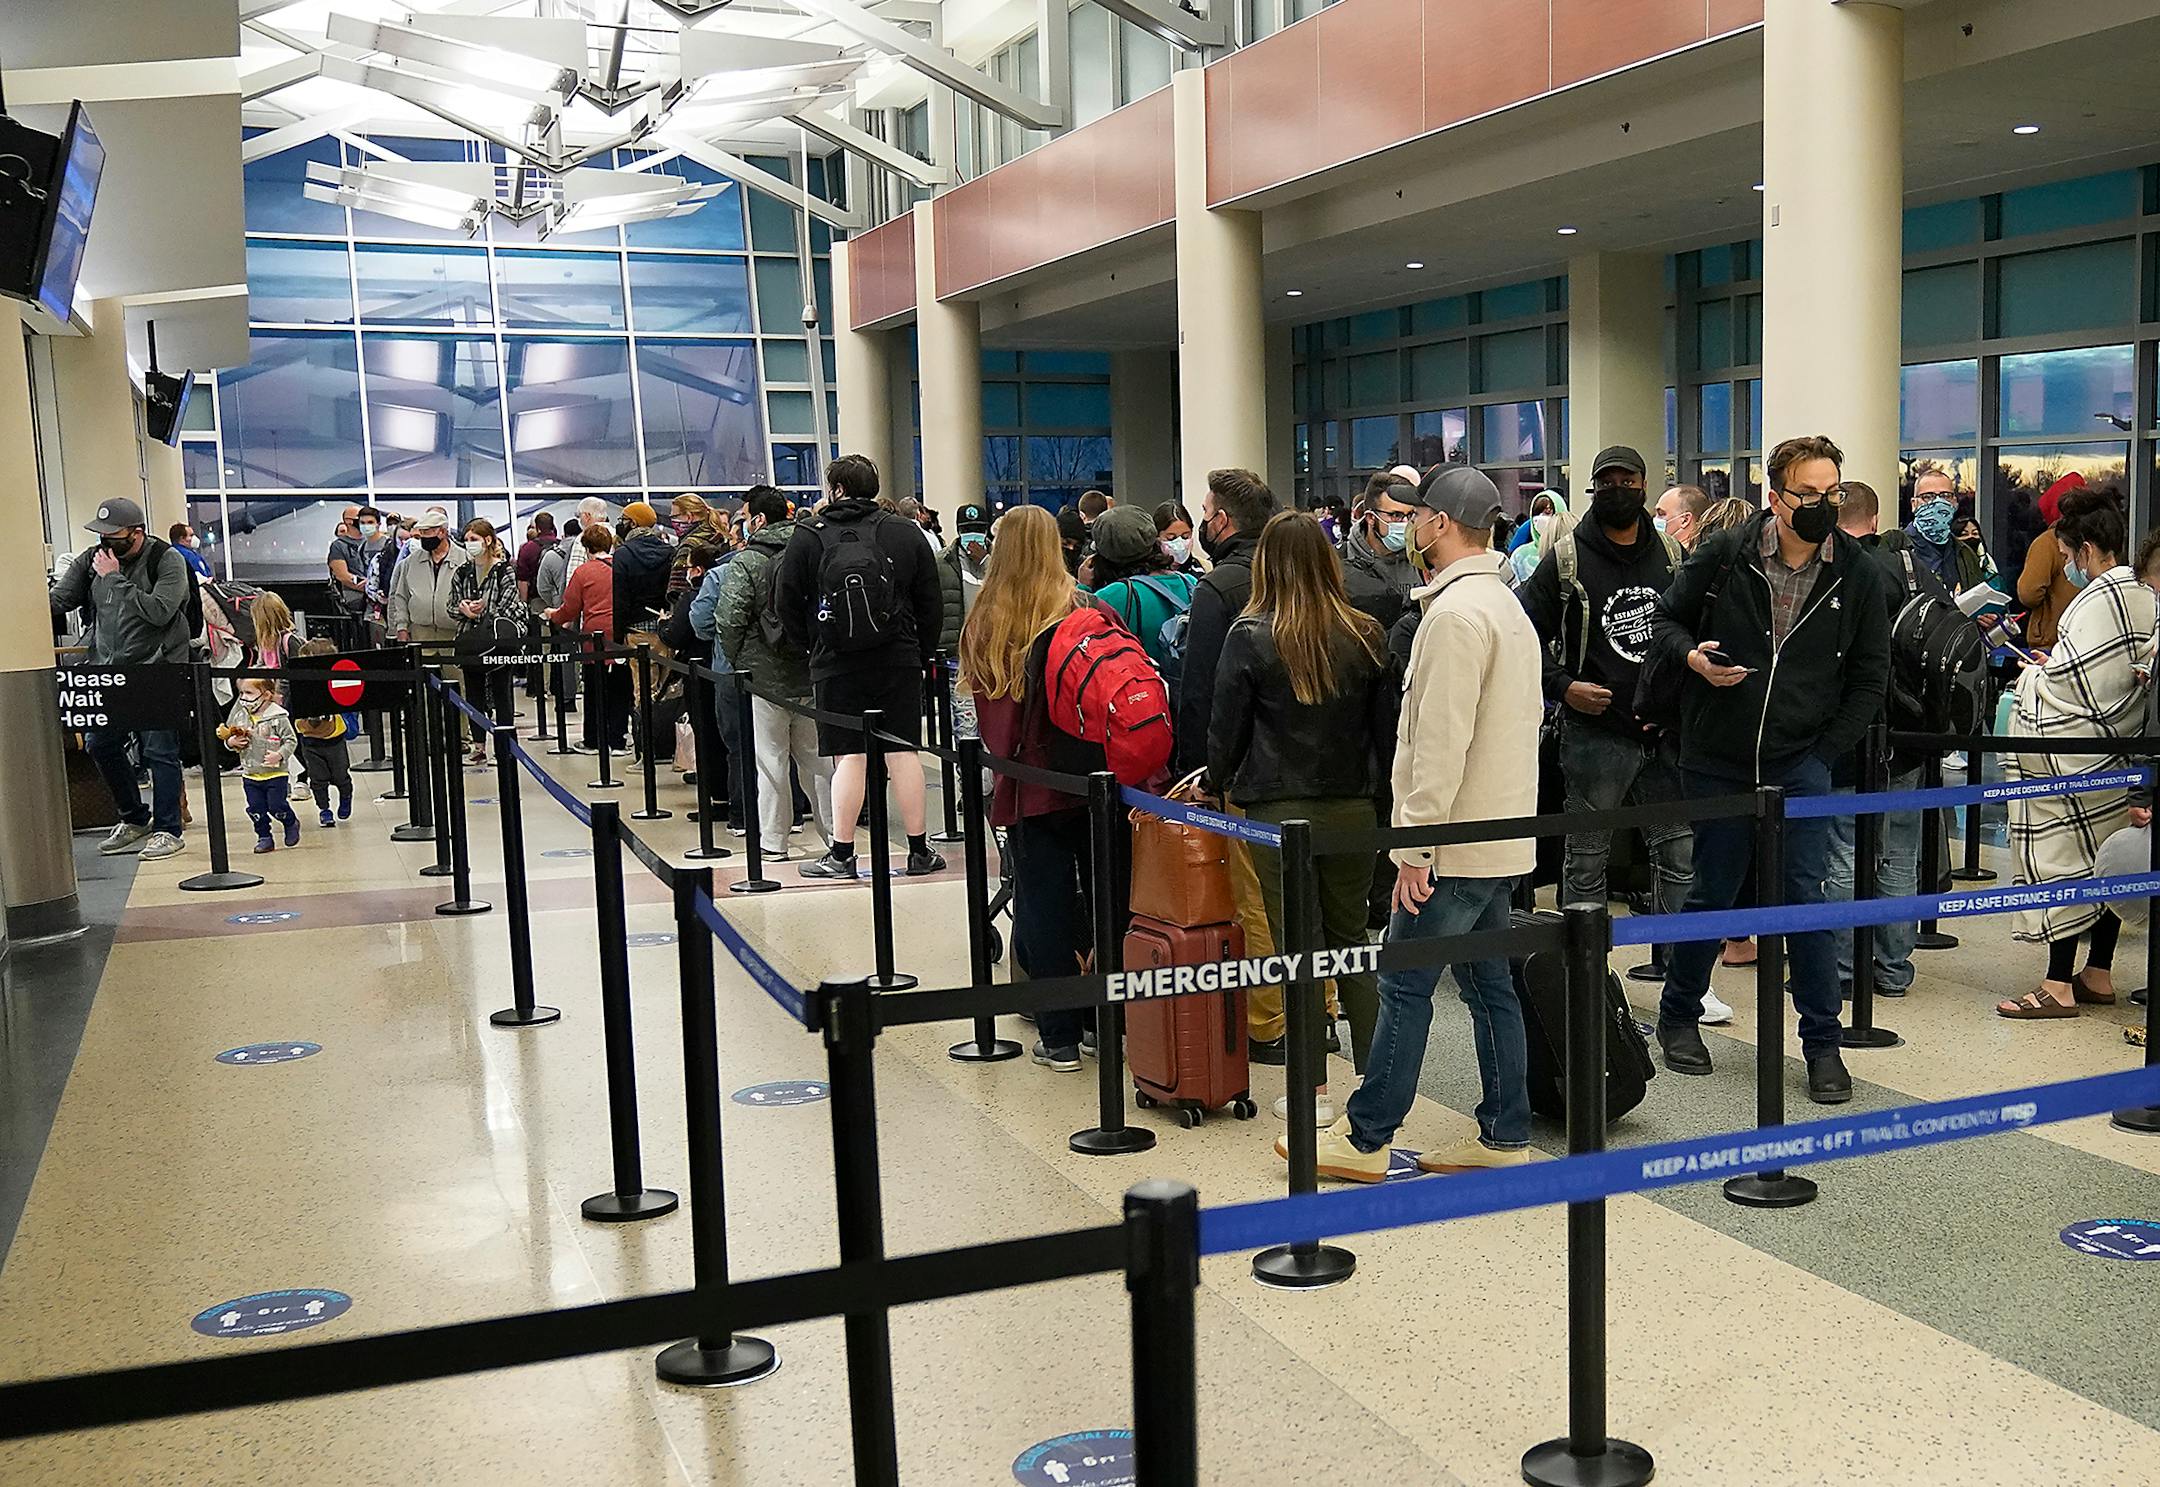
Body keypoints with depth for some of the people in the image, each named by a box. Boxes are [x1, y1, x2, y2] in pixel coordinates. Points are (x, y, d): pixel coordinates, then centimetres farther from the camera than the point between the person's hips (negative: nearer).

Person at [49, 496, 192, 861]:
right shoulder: (91, 560, 6)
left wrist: (116, 579, -18)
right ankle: (135, 820, 26)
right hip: (108, 673, 6)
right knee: (99, 745, 9)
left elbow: (159, 611, -21)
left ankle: (166, 830, 9)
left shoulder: (167, 561, -8)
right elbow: (57, 600, 5)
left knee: (159, 750, -3)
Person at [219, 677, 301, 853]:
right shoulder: (239, 717, 2)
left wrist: (279, 755, -23)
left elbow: (291, 740, -9)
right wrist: (230, 743, -11)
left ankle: (291, 823, 25)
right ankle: (264, 837, 20)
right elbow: (229, 738, 12)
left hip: (275, 774, -5)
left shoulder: (278, 717, -12)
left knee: (276, 807, -3)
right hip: (250, 775, 5)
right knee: (256, 809, 6)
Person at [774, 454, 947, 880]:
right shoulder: (906, 534, 5)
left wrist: (811, 647, 13)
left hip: (836, 666, -1)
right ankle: (919, 851, 7)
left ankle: (842, 854, 3)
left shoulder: (807, 538, -1)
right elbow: (931, 602, 7)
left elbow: (787, 604, 2)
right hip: (899, 661, 2)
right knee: (903, 753, 4)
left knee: (848, 757, 1)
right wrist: (921, 652, 16)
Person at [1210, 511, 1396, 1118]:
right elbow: (1387, 726, 8)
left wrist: (1216, 783, 15)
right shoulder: (1366, 635, 1)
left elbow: (1226, 727, -2)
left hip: (1280, 810, -3)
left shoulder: (1251, 637, -8)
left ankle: (1312, 1090, 8)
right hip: (1353, 808, 4)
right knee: (1351, 941, 15)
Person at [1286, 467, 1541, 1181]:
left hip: (1457, 841, -10)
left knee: (1405, 986, -3)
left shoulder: (1455, 612, -17)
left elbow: (1442, 741, -22)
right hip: (1503, 834, 10)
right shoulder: (1509, 606, 15)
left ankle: (1364, 1138, 5)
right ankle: (1505, 1136, 18)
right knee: (1491, 984, 13)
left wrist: (1415, 845, -19)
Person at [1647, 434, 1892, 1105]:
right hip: (1718, 760, 0)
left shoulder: (1858, 575, -1)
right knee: (1711, 894, 10)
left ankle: (1822, 1043, 9)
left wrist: (1825, 751, -3)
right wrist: (1694, 656, -14)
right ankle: (1678, 1017, 30)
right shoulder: (1724, 555, -5)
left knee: (1806, 898, -4)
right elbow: (1667, 619, 9)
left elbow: (1869, 678, 6)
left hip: (1802, 764, 0)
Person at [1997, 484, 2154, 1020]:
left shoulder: (2096, 602, -18)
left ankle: (2058, 986, 1)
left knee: (2061, 860, -2)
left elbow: (2067, 685, -21)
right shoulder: (2148, 600, 7)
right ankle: (2098, 975, 23)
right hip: (2118, 754, 9)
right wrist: (2052, 670, 13)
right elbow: (2123, 674, 13)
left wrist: (2033, 676, -1)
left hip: (2072, 759, -9)